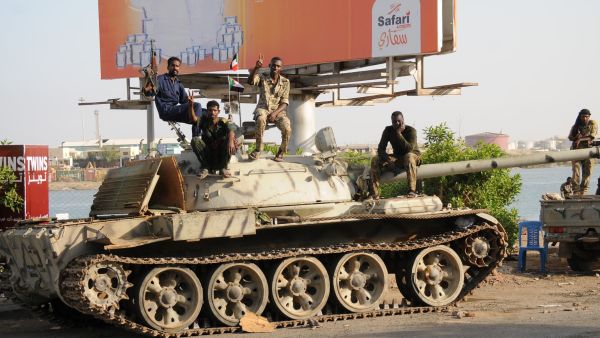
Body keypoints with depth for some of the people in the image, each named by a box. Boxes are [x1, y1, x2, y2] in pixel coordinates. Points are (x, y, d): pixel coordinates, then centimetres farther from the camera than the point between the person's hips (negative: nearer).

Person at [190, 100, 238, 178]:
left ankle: (224, 167, -12)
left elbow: (231, 129, -29)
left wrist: (231, 141, -52)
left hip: (221, 154, -1)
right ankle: (205, 168, -11)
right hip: (207, 154, 1)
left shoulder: (223, 121, -8)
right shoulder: (204, 121, -2)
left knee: (228, 139, -28)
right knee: (195, 140, -23)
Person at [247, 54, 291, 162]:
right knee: (261, 119, -39)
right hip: (263, 109, -1)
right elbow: (250, 81, -21)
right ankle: (258, 148, -23)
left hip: (278, 111, 1)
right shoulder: (262, 78, 1)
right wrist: (256, 68, -36)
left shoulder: (285, 82, 3)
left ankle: (281, 152, -1)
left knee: (287, 128, -28)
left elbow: (285, 103, -2)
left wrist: (275, 113, -19)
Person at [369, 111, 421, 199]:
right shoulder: (388, 130, -5)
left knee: (409, 156, -41)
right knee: (375, 160, -17)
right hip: (397, 158, 5)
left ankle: (412, 191, -48)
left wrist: (399, 134, -33)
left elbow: (410, 149, -31)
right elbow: (380, 149, -9)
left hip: (414, 156, -4)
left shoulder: (411, 130, -17)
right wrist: (388, 159, -29)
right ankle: (374, 194, -25)